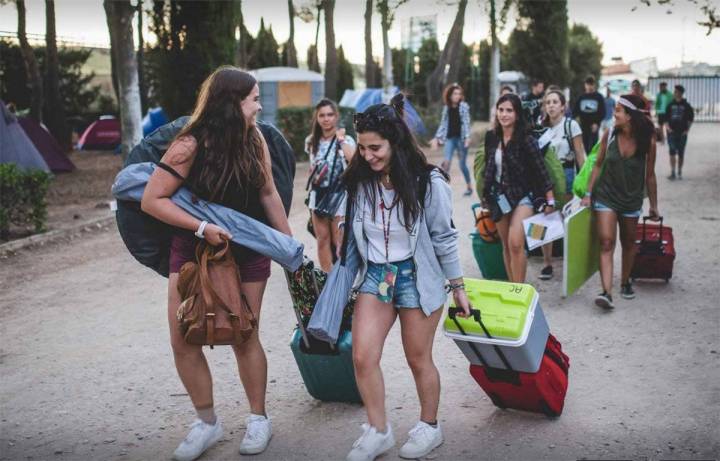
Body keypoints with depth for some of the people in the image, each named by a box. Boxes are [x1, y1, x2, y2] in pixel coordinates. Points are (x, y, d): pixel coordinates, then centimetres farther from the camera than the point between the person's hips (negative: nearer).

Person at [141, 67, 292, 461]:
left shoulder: (255, 140, -5)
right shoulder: (191, 144, -17)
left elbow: (268, 194, 6)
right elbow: (151, 199, -16)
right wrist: (203, 228, -23)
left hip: (247, 252, 1)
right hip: (192, 251, -1)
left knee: (245, 337, 6)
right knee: (183, 341, 0)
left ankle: (258, 419, 24)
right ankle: (207, 422, 19)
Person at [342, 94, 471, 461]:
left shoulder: (428, 183, -14)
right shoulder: (359, 181, -3)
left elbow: (443, 238, -6)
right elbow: (354, 235, 9)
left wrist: (458, 287, -1)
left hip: (417, 277, -4)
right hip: (374, 275, 4)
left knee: (418, 359, 8)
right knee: (362, 356, -4)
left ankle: (430, 426, 31)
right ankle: (378, 431, 14)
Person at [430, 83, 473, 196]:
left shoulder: (464, 106, -3)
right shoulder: (446, 107, 8)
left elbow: (466, 122, -8)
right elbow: (443, 124, 13)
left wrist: (467, 137, -19)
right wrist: (437, 137, 9)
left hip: (461, 138, -3)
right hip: (449, 138, 3)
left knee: (462, 164, 4)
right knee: (446, 161, -12)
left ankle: (469, 187, 22)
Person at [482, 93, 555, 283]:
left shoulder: (526, 139, -13)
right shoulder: (491, 137, 1)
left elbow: (541, 170, -11)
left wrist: (550, 201, -12)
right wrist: (486, 196, 18)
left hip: (523, 195, -5)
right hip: (500, 196, 5)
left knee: (516, 244, -18)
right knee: (506, 246, 12)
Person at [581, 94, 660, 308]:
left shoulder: (647, 141, -10)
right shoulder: (609, 135, -8)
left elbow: (649, 175, -1)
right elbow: (598, 165, 2)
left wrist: (653, 206, 5)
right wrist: (588, 193, -1)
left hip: (631, 200, 1)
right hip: (606, 197, -1)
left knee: (628, 243, 17)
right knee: (606, 243, -11)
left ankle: (625, 282, 38)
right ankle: (607, 292, -16)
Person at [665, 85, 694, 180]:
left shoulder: (686, 105, -1)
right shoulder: (670, 105, 2)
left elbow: (691, 118, 6)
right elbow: (666, 117, 7)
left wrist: (687, 129, -1)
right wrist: (668, 127, -5)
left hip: (682, 133, 0)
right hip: (672, 132, 1)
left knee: (681, 153, 7)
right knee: (672, 152, -6)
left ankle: (679, 172, 19)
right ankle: (673, 173, -5)